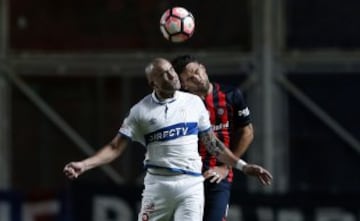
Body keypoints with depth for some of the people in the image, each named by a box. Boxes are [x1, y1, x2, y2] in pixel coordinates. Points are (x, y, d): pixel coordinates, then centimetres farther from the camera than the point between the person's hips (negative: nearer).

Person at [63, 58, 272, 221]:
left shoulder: (194, 103, 8)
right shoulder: (141, 110, 1)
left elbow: (212, 143, 17)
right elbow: (116, 147, 1)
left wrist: (242, 166, 14)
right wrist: (84, 165, -12)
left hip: (191, 185, 1)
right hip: (158, 184, -1)